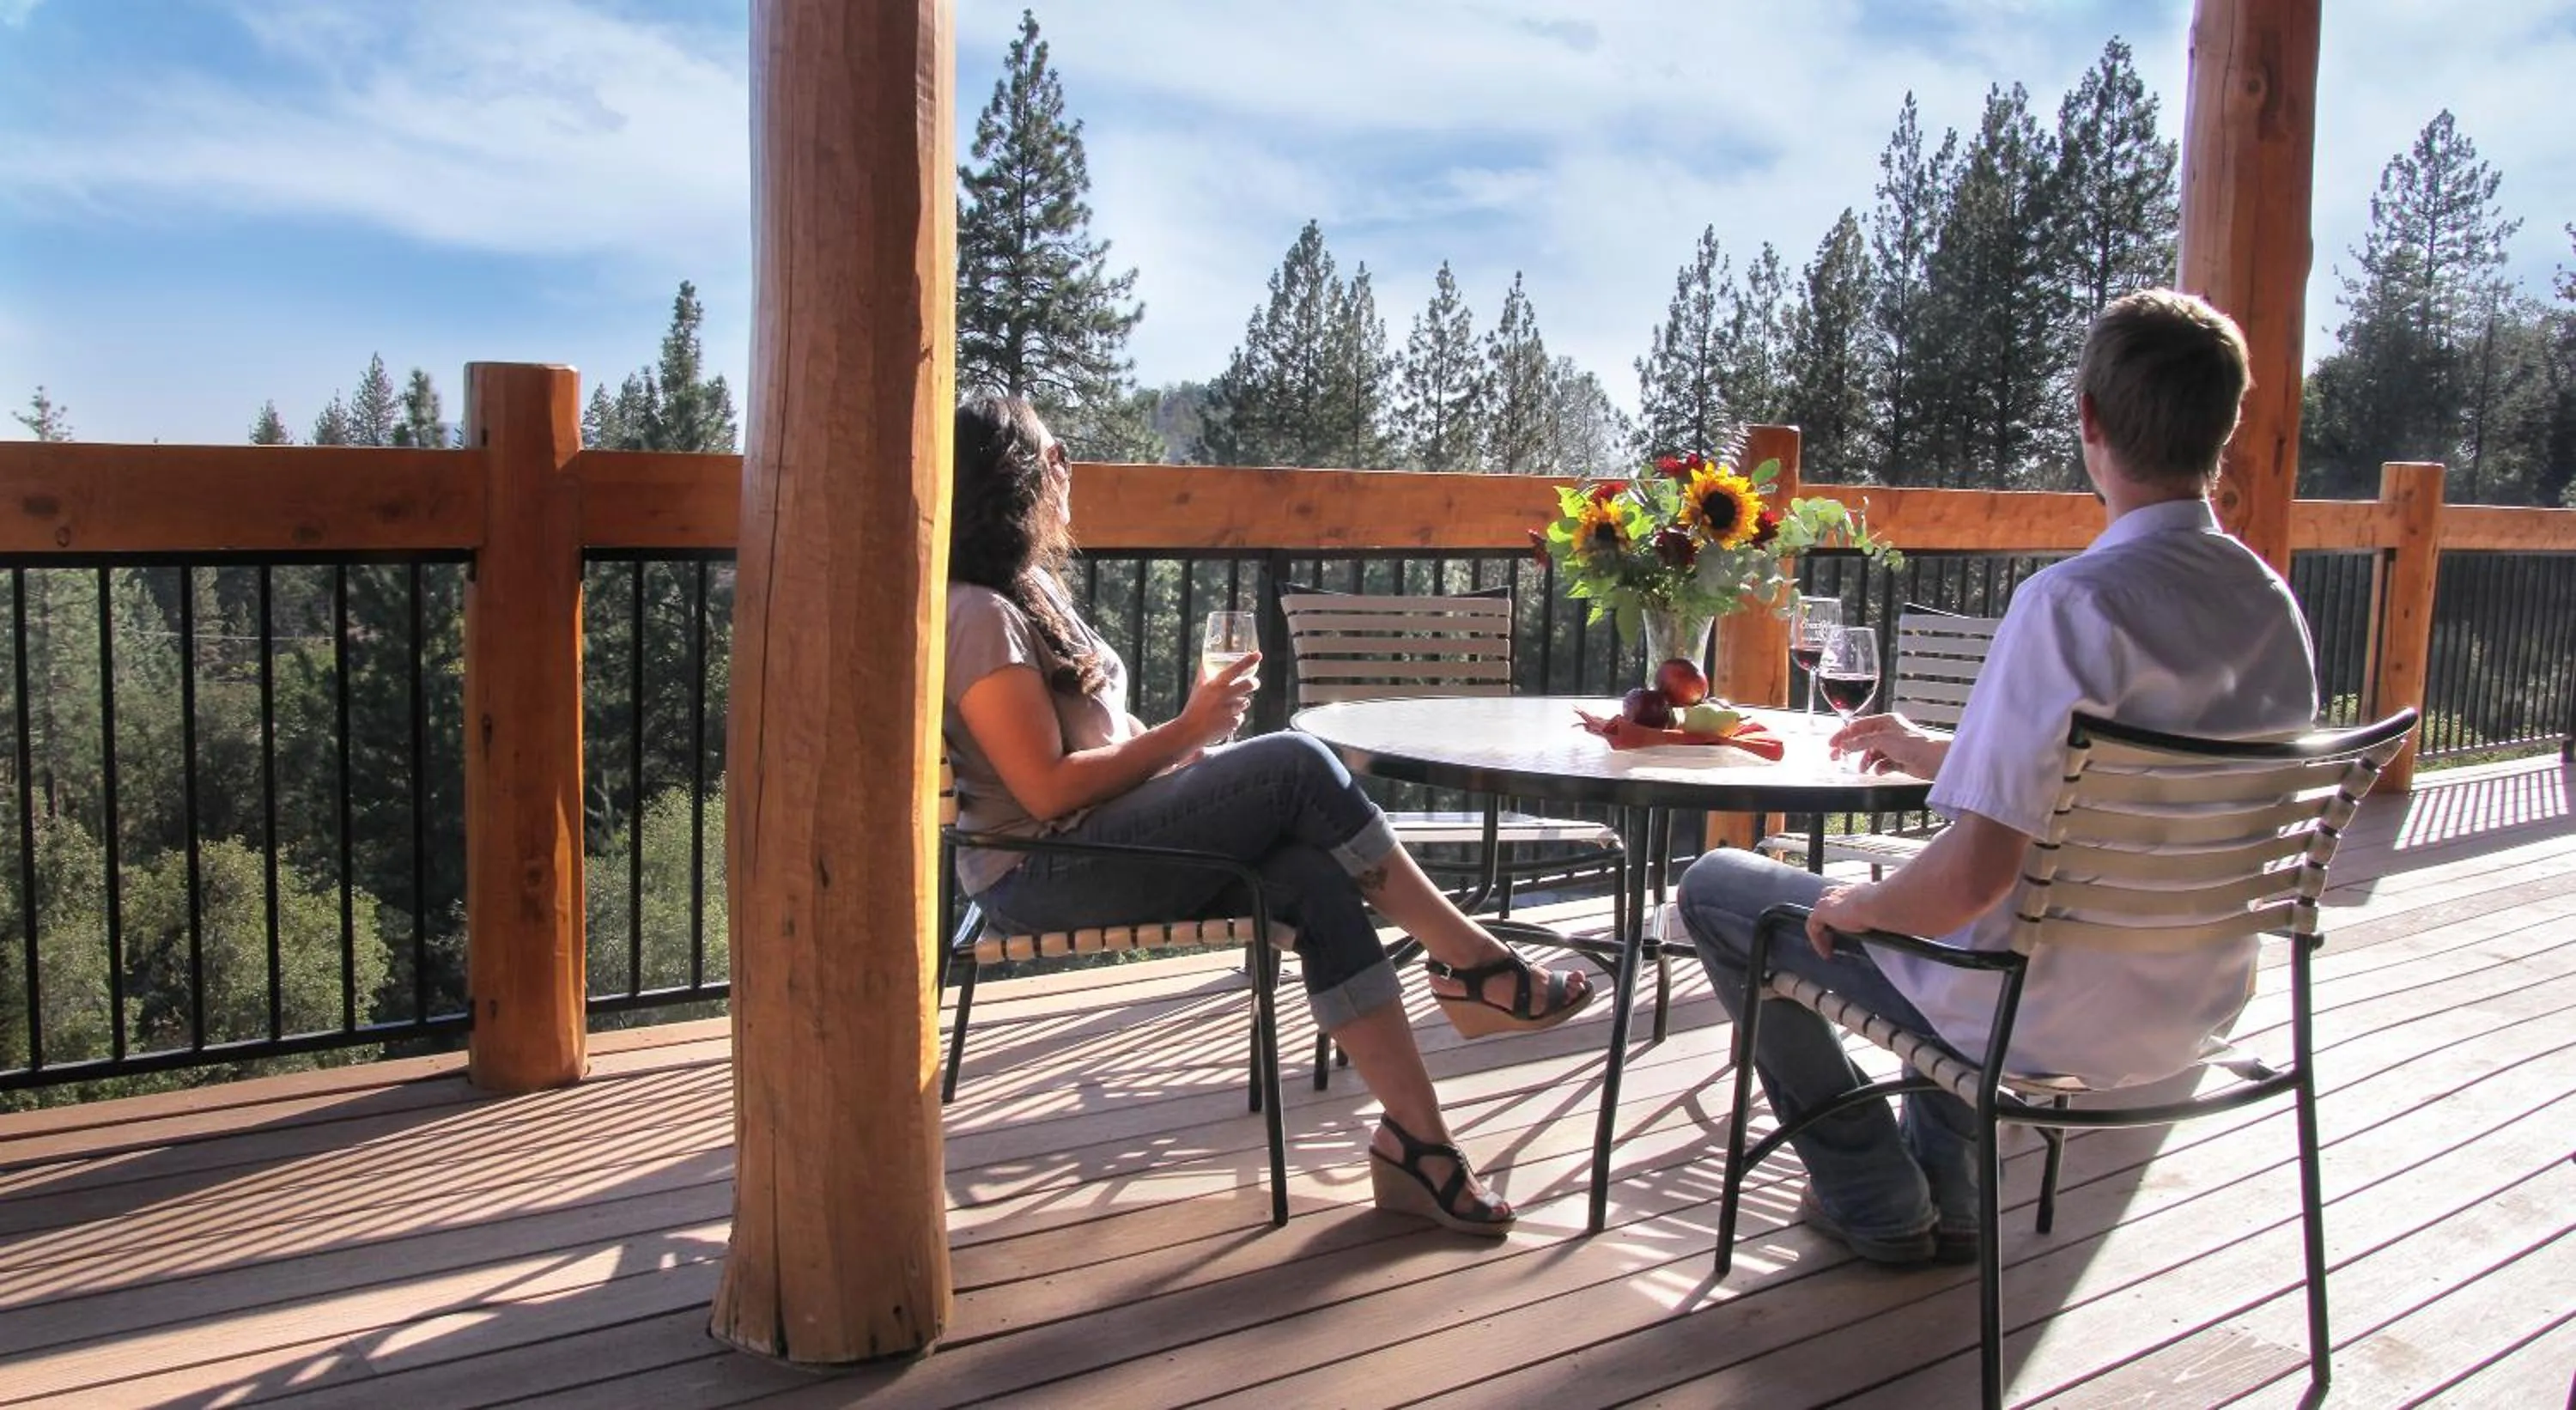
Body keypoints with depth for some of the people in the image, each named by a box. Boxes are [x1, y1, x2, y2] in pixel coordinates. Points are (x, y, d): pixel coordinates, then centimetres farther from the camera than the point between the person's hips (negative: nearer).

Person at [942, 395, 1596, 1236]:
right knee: (1298, 766, -22)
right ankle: (1471, 963, -10)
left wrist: (1182, 748, 0)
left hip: (1102, 845, 9)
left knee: (1314, 880, -17)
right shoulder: (980, 615, -13)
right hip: (1044, 874, -9)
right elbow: (1048, 790, -20)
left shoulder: (1028, 588, 18)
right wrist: (1187, 733, -12)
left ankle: (1415, 1139, -19)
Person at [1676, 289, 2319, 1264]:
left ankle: (1877, 1203, 19)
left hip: (2053, 1026, -8)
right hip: (2195, 1008, 8)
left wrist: (1855, 908, -9)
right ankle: (1949, 1193, 36)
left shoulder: (2074, 601, -27)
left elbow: (1973, 876, -31)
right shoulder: (2274, 605, -1)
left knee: (1717, 889, 9)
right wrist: (1940, 755, 20)